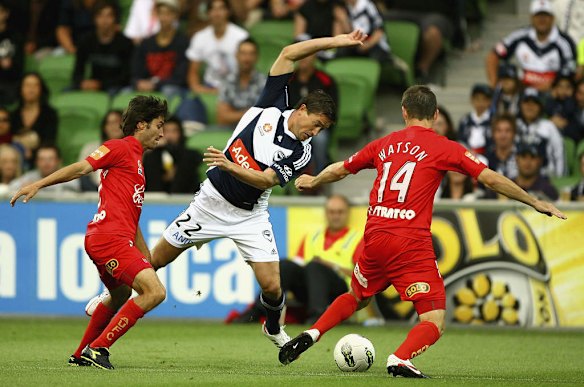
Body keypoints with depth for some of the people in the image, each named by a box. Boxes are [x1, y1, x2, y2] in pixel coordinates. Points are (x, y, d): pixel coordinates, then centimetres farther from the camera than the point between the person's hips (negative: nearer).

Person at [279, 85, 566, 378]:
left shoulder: (385, 144, 14)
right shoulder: (443, 148, 1)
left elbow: (339, 170, 28)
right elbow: (491, 179, -2)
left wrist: (312, 181, 48)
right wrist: (536, 203, 7)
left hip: (375, 238, 5)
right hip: (412, 244, -5)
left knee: (357, 297, 31)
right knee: (434, 322, -2)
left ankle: (312, 334, 14)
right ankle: (400, 359, -29)